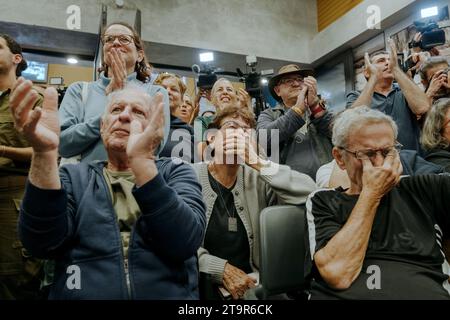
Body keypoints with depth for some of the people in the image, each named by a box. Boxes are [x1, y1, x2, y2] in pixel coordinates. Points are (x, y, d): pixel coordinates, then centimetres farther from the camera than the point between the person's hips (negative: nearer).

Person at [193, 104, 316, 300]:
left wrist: (257, 162, -21)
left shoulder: (257, 179, 1)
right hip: (203, 281, -2)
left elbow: (310, 192, -13)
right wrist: (222, 270, -18)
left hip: (250, 280, 3)